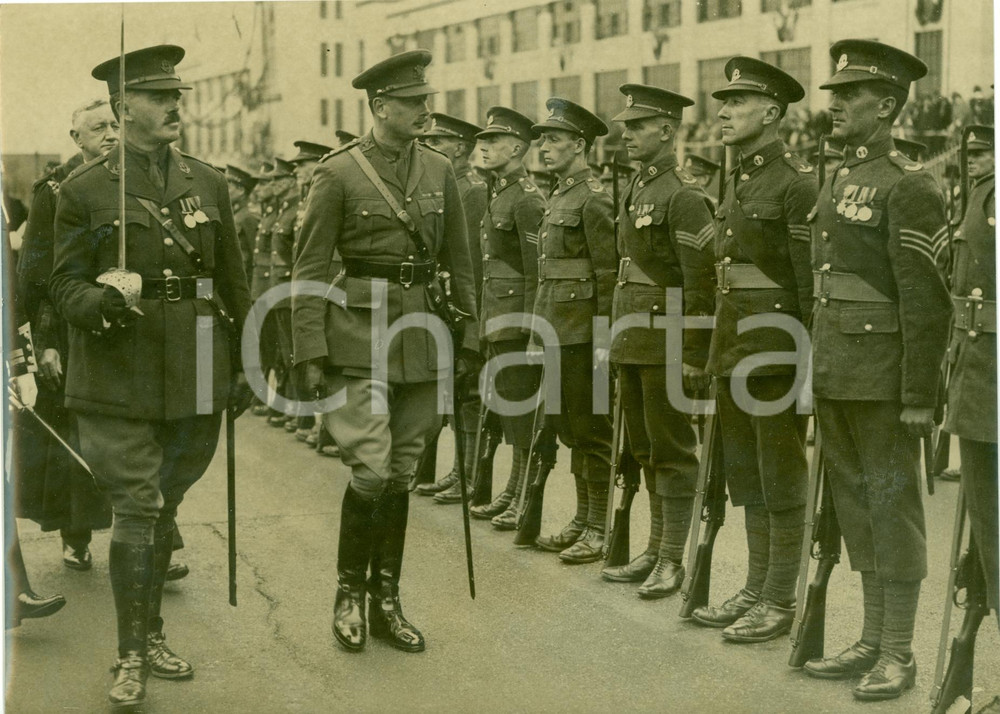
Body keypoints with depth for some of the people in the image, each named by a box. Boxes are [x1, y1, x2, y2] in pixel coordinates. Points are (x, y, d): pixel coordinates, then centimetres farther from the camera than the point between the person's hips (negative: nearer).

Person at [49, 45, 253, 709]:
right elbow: (67, 284, 0)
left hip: (195, 378, 3)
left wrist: (242, 365, 10)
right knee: (137, 510, -5)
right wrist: (101, 301, -22)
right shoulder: (85, 190, -1)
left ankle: (152, 635, 29)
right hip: (120, 380, -3)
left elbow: (234, 283, 12)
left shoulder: (209, 183, 9)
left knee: (164, 508, 14)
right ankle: (132, 654, 7)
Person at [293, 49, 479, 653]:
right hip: (360, 335, -4)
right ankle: (349, 593, 9)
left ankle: (387, 602, 19)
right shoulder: (339, 172, -4)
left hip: (423, 336, 4)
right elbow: (310, 269, -4)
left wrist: (469, 338, 9)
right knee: (372, 471, -11)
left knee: (401, 473, 9)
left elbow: (460, 263, 13)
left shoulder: (440, 171, 8)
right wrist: (311, 351, -8)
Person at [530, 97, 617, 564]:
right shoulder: (558, 197, 17)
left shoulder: (593, 198, -12)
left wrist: (602, 340, -20)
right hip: (558, 332, 10)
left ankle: (601, 529, 5)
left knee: (592, 431, -3)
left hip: (582, 333, -10)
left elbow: (609, 274, -17)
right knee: (570, 429, 14)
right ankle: (583, 521, 24)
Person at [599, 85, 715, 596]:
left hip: (667, 344, -9)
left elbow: (702, 281, -17)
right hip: (632, 342, 9)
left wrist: (694, 356, -19)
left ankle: (672, 561, 7)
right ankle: (655, 552, 25)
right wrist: (617, 338, 18)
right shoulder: (636, 190, 15)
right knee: (645, 451, 15)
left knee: (671, 452, -1)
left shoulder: (683, 196, -13)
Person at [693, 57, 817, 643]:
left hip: (776, 347, -9)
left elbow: (813, 277, -15)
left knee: (781, 479, 1)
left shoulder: (796, 180, -12)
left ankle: (781, 601, 10)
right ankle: (756, 590, 25)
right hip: (734, 342, 9)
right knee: (747, 477, 15)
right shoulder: (737, 181, 14)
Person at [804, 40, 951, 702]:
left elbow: (926, 300, -17)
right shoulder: (837, 183, 14)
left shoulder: (910, 186, -13)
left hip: (883, 376, -8)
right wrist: (819, 370, 17)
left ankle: (899, 654, 11)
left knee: (893, 507, 0)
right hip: (835, 374, 9)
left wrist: (919, 397, -19)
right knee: (857, 506, 14)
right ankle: (873, 640, 25)